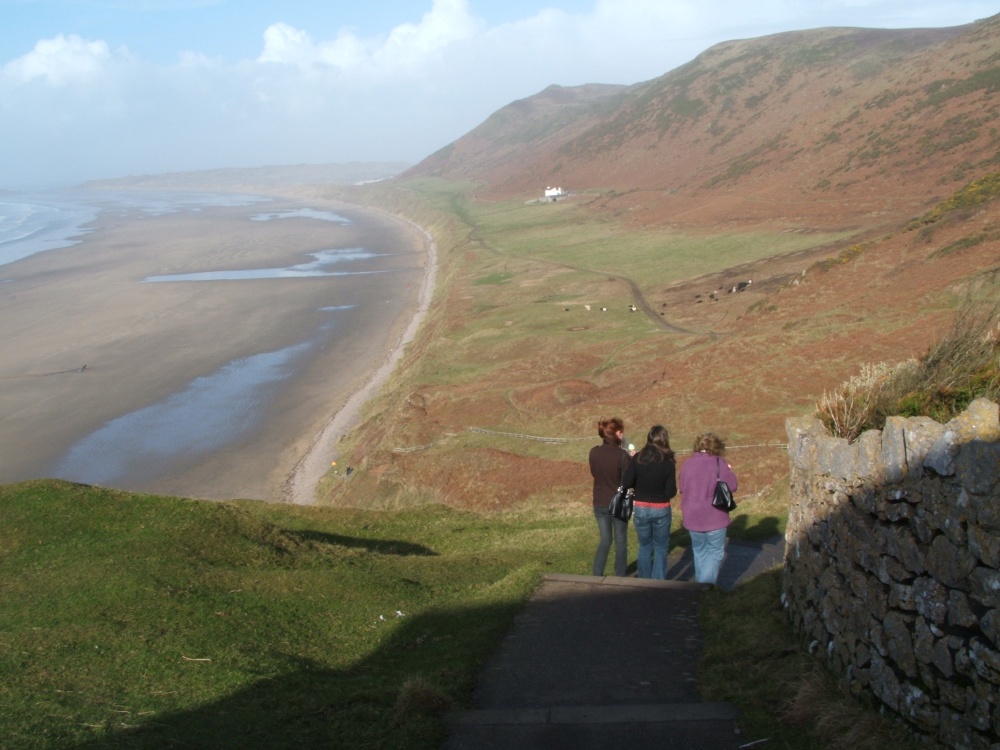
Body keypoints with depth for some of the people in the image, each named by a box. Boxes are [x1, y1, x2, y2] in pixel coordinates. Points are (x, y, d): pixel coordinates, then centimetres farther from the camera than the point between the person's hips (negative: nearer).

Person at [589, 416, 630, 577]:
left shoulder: (594, 452, -6)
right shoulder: (622, 455, -20)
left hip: (599, 503, 4)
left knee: (605, 539, 19)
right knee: (620, 541, 14)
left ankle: (597, 574, 16)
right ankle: (620, 575, 22)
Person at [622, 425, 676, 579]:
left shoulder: (638, 459, -8)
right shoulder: (668, 462, -12)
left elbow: (627, 483, -12)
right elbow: (671, 492, -12)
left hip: (641, 509, 2)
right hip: (661, 510, -2)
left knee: (644, 547, 17)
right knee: (660, 548, 13)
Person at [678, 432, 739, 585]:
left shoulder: (687, 464, 3)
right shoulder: (718, 463, -11)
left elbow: (682, 489, 12)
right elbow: (732, 486, -9)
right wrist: (728, 472, 8)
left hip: (692, 517, 5)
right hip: (714, 517, -5)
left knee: (699, 552, 18)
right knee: (715, 553, 4)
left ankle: (700, 584, 26)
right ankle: (707, 585, -6)